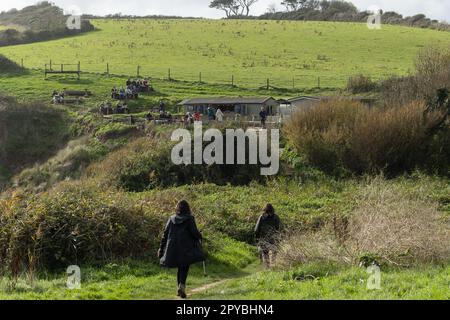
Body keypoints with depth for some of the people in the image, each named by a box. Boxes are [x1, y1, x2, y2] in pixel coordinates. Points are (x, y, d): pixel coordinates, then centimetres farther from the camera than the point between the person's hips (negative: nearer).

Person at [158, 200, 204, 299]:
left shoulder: (172, 219, 8)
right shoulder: (189, 219, -4)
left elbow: (165, 234, 7)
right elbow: (194, 232, -10)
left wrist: (161, 248, 10)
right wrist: (200, 237, 12)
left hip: (173, 249, 4)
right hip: (186, 249, -4)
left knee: (180, 268, 17)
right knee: (185, 268, -4)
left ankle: (180, 288, 19)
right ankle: (182, 286, -25)